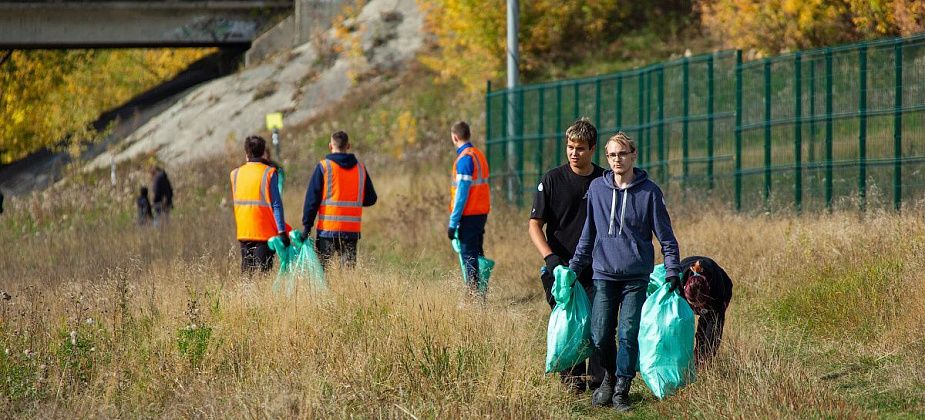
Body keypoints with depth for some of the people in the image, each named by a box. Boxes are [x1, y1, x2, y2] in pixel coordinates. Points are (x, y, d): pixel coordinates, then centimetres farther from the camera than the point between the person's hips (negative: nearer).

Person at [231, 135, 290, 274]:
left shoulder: (235, 174, 6)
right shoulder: (269, 173, -8)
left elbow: (235, 201, 13)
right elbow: (276, 204, -11)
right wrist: (282, 231, -11)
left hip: (243, 232, 4)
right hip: (264, 232, -4)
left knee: (246, 272, 11)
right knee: (261, 271, -6)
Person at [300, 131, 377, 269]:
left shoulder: (324, 166, -4)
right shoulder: (360, 168, 8)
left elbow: (312, 198, -6)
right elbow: (371, 199, 14)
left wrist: (306, 225, -3)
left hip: (328, 228, -3)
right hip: (352, 230, 3)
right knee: (349, 268, 7)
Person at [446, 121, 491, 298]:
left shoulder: (464, 158, -14)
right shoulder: (479, 154, 13)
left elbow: (462, 192, -18)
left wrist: (453, 222, -17)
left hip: (469, 215, -9)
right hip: (482, 212, 9)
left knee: (468, 255, -6)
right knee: (476, 253, 14)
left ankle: (474, 295, -7)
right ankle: (479, 294, 16)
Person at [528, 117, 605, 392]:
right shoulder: (552, 180, 0)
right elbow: (535, 225, -1)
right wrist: (550, 258, -15)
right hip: (560, 268, -1)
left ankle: (601, 380, -5)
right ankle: (573, 379, 12)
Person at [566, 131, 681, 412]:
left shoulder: (649, 192, -2)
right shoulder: (597, 188, 5)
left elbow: (665, 236, 1)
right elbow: (588, 234, 15)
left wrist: (672, 271, -8)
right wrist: (574, 267, 13)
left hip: (637, 278, -2)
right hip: (604, 275, 2)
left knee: (628, 334, -7)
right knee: (600, 336, -2)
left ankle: (621, 390, 4)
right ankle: (610, 376, 24)